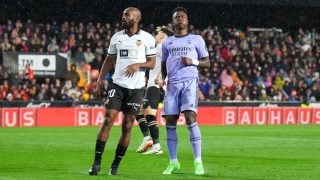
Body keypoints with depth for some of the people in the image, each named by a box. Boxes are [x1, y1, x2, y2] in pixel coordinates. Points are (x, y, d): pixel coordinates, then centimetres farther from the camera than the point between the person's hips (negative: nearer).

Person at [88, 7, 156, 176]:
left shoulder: (147, 38, 0)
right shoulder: (116, 37, 8)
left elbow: (152, 63, 1)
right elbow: (109, 59, 16)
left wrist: (138, 65, -18)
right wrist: (101, 78, 3)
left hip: (136, 87, -1)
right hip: (118, 85, 1)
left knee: (127, 127, 1)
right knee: (108, 120, -10)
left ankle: (115, 165, 10)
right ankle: (97, 162, -9)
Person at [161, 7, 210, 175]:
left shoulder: (196, 39, 11)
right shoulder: (167, 42, 19)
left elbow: (207, 62, 10)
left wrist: (193, 62, -8)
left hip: (190, 81, -3)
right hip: (172, 84, 4)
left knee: (190, 118, -17)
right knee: (170, 122, -2)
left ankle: (198, 162, -15)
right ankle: (173, 162, 6)